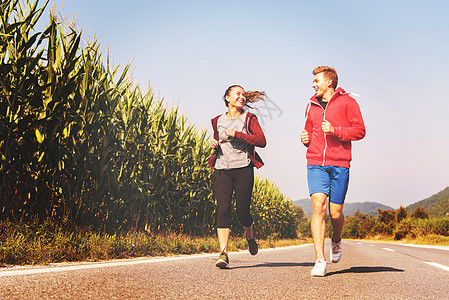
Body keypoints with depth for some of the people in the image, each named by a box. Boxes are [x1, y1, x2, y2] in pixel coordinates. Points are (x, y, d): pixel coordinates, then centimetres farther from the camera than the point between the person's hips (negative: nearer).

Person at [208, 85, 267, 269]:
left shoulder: (249, 119, 5)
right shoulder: (218, 121, 15)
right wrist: (214, 143, 7)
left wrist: (237, 134, -13)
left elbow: (262, 141, -7)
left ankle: (249, 236, 34)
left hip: (243, 169, -2)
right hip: (222, 170, 2)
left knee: (242, 210, -1)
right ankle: (223, 254, -15)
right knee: (223, 210, -11)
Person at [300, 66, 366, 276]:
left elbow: (359, 131, -2)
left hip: (339, 165, -3)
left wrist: (335, 130, -15)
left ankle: (336, 240, 35)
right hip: (315, 164, 3)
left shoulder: (347, 102, 4)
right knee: (318, 206, -15)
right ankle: (320, 260, -16)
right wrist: (306, 139, 6)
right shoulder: (312, 106, 18)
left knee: (335, 213, 0)